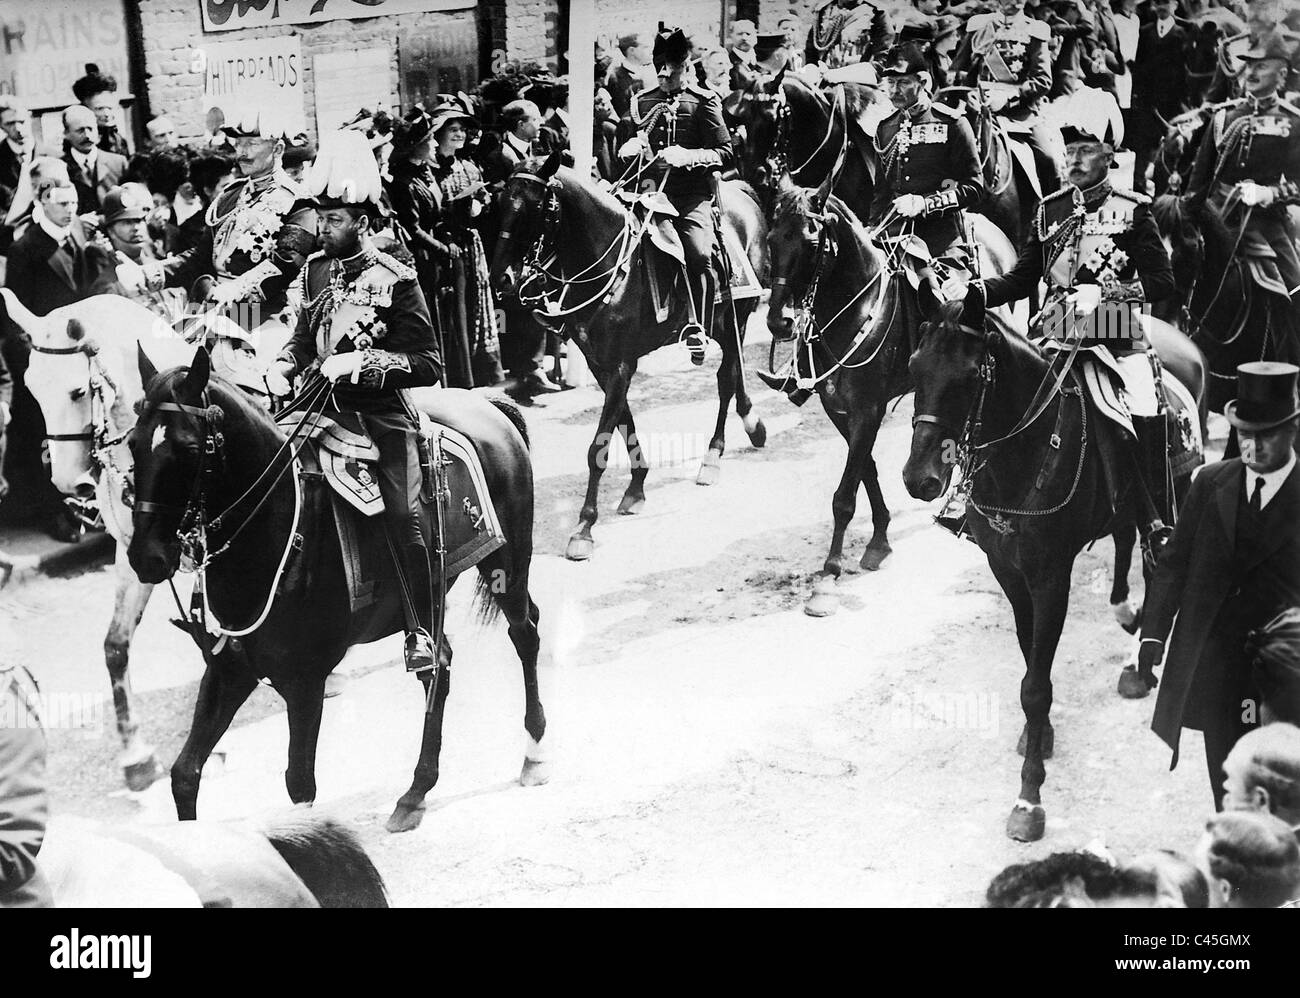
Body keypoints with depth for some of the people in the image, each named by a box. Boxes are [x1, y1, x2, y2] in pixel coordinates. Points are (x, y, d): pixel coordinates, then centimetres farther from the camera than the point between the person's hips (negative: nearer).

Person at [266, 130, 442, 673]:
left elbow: (428, 363, -8)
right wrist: (281, 369, 1)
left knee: (403, 514, -18)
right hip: (325, 409, 5)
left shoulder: (396, 280, -6)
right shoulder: (314, 271, 11)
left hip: (384, 413, -5)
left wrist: (361, 362, -19)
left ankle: (422, 631, -7)